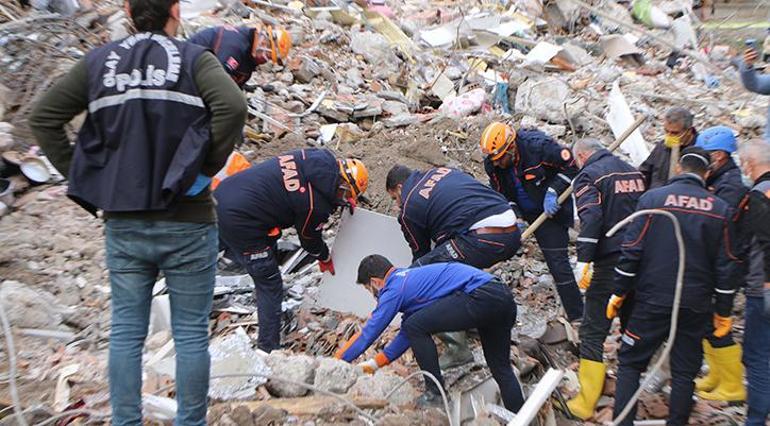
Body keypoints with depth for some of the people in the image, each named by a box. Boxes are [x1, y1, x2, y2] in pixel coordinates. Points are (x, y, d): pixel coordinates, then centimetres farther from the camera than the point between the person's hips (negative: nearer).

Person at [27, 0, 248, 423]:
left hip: (123, 223, 3)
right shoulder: (194, 59, -3)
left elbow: (42, 117, 5)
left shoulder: (99, 61, 8)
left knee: (126, 332, 12)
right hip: (186, 223, -3)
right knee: (191, 333, 7)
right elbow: (233, 106, -20)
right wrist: (207, 168, -11)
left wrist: (80, 175, 7)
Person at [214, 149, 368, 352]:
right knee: (270, 286, 5)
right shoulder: (316, 206, -16)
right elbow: (310, 239, 4)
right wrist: (326, 259, 25)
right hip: (240, 224, -9)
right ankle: (269, 348, 15)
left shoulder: (320, 158, 0)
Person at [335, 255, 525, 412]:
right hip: (505, 298, 10)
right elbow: (407, 333, 31)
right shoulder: (410, 278, 26)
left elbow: (368, 333, 3)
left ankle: (435, 394, 3)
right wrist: (375, 363, 32)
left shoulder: (394, 289, -1)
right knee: (501, 368, 22)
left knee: (416, 327, -4)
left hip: (480, 297, -10)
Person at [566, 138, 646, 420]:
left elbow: (591, 217, -21)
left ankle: (586, 403, 1)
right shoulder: (634, 172, 14)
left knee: (593, 331, -1)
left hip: (610, 262, -7)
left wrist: (583, 259, -23)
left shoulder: (588, 175, -6)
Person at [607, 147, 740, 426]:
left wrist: (619, 293, 0)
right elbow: (726, 265, 2)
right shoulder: (720, 209, 1)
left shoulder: (652, 198, -6)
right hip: (696, 307, 2)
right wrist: (724, 312, 10)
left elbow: (632, 251, -8)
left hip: (653, 301, -2)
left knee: (629, 362, 9)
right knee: (685, 372, 13)